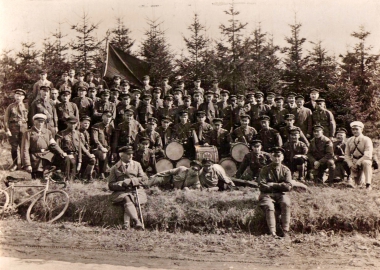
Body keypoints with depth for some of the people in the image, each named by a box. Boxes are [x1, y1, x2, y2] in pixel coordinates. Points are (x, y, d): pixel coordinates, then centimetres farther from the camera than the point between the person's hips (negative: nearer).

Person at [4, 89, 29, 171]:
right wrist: (7, 130, -7)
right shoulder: (11, 107, 6)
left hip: (23, 128, 0)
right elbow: (6, 119, 3)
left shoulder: (26, 107, 8)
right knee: (14, 147, 4)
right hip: (13, 129, 0)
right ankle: (14, 164, 15)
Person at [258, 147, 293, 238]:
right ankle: (272, 232, -32)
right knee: (269, 207, -31)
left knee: (286, 204, -30)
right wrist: (280, 185, -6)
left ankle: (285, 231, -26)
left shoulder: (286, 170, 7)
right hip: (267, 195, -1)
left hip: (281, 194, 1)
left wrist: (273, 184, -8)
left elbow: (288, 187, -5)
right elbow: (262, 186, -9)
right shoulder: (265, 169, 2)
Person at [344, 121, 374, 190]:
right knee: (358, 183, -3)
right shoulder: (349, 140, 2)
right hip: (354, 162, 3)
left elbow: (368, 155, -20)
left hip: (364, 160, -3)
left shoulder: (367, 140, -11)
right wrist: (351, 165, -12)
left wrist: (358, 163, -26)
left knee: (366, 163, -41)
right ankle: (352, 176, 35)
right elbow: (347, 155, 3)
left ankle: (368, 184, -32)